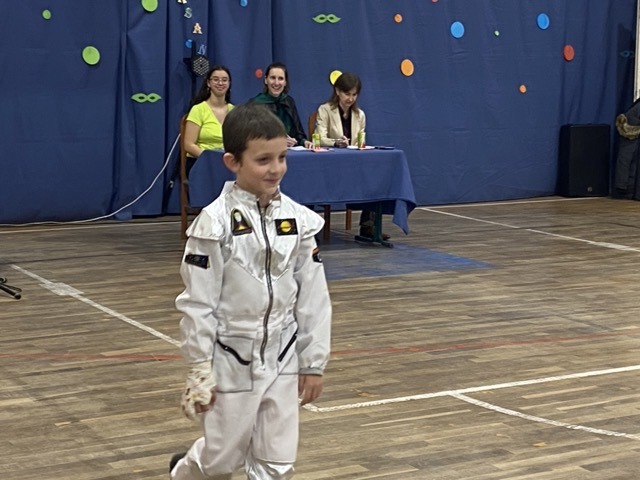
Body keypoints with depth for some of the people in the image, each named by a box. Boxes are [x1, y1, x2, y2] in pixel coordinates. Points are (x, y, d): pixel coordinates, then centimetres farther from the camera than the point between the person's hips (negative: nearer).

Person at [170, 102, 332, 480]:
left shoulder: (298, 219, -3)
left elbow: (313, 296, 3)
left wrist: (314, 362, 4)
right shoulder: (216, 223, -16)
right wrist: (200, 371, -9)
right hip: (231, 360, -4)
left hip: (282, 359, 4)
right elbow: (198, 302, -12)